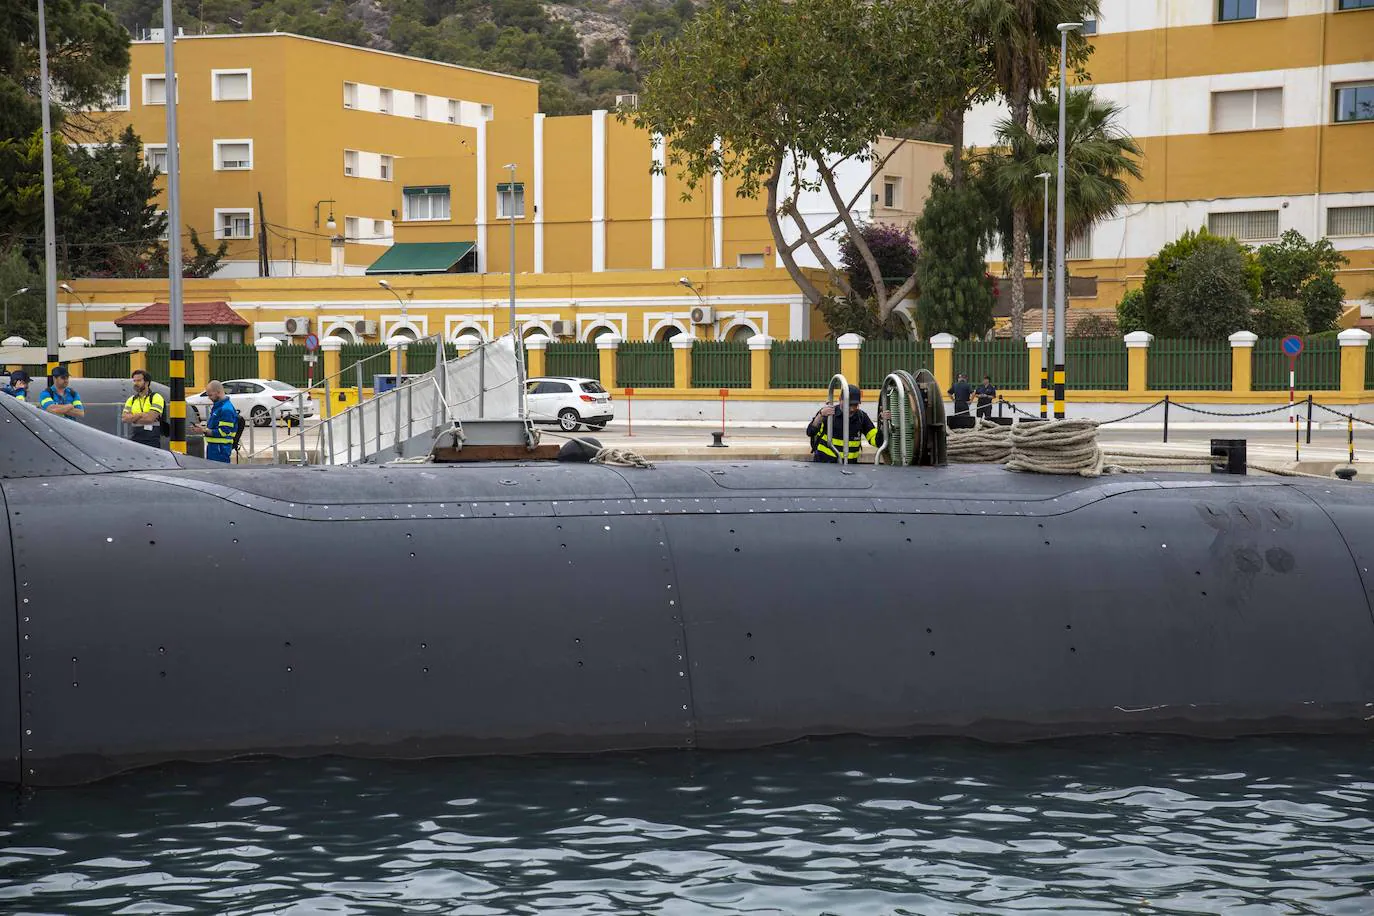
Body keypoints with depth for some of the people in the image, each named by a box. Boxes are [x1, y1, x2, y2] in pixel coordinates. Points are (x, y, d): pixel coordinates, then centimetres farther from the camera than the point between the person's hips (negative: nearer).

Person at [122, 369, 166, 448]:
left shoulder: (156, 398, -1)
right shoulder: (131, 400, 16)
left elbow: (150, 418, -14)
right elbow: (125, 418, 3)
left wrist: (133, 418, -4)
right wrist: (140, 415, -9)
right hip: (134, 440, 5)